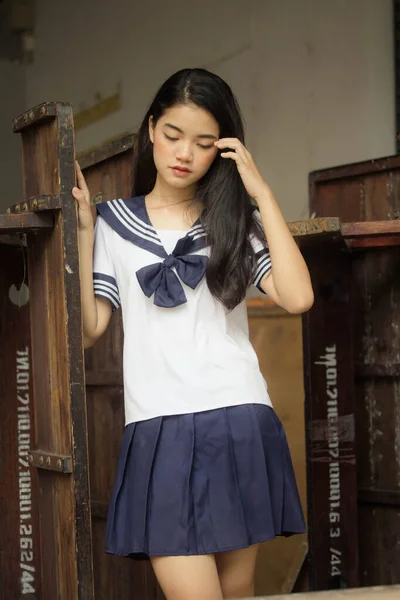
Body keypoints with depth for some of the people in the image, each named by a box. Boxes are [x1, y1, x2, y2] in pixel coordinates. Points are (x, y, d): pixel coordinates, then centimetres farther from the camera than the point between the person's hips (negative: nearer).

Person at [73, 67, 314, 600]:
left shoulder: (235, 221, 11)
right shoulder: (114, 224, 10)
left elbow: (297, 297, -6)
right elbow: (88, 330, 2)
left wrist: (262, 194, -3)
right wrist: (82, 232, -2)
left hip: (239, 423, 1)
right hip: (159, 433, -1)